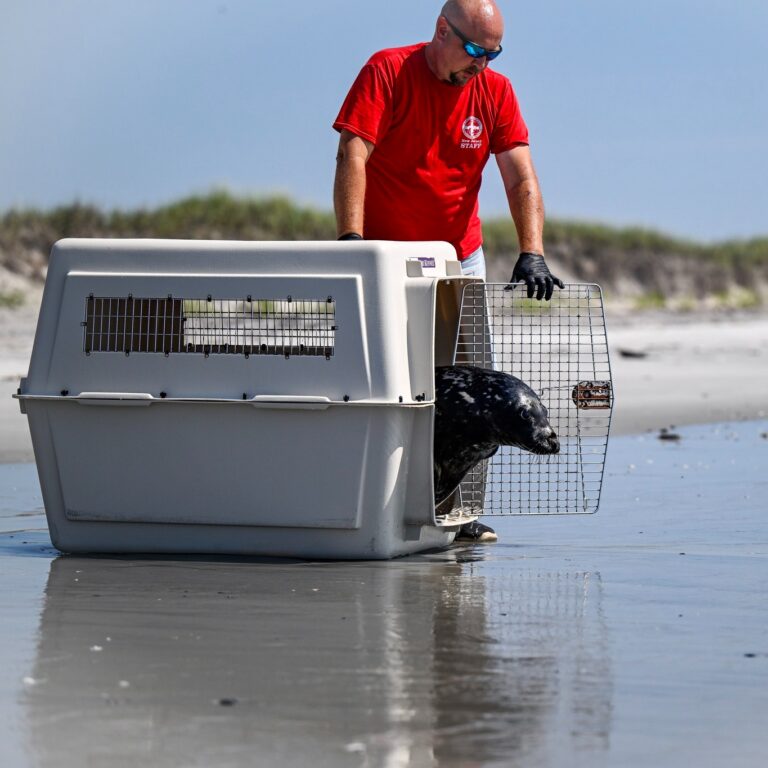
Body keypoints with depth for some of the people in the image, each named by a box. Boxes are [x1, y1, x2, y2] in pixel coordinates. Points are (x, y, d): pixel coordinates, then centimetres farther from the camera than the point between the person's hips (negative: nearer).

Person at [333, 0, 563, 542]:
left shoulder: (495, 91, 0)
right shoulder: (388, 71, -10)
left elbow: (521, 176, -6)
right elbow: (353, 156, -18)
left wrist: (532, 253, -20)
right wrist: (351, 241, -29)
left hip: (461, 259, 4)